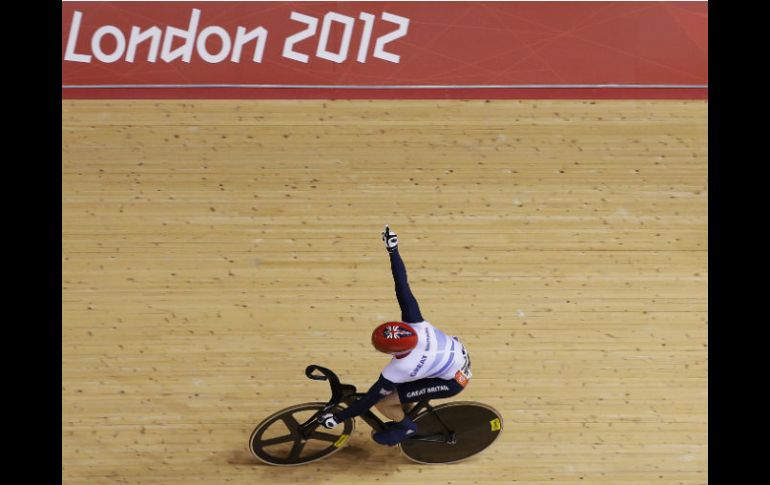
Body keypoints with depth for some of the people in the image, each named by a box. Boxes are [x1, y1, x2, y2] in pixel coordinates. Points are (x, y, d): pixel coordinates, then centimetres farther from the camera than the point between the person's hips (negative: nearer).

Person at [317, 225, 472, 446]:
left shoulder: (398, 370, -34)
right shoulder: (415, 324, -27)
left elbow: (370, 400, -24)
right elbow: (403, 287, -26)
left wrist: (337, 418, -15)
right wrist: (393, 251, -21)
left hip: (453, 380, -7)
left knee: (382, 402, -6)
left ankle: (406, 427, 24)